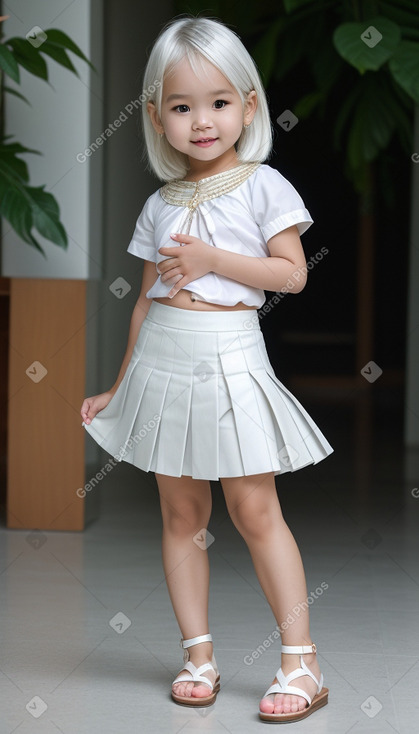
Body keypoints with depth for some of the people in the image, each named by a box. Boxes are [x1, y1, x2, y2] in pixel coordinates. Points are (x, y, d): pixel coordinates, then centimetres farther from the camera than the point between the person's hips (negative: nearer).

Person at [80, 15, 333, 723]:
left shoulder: (262, 186, -1)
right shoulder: (160, 205, 12)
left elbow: (292, 272, -9)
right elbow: (148, 300, 15)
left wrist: (212, 258, -14)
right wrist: (118, 386, 16)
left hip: (229, 361, -5)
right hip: (162, 363, 5)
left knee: (256, 511, -5)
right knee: (180, 514, 7)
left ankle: (301, 661, 1)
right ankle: (197, 653, 16)